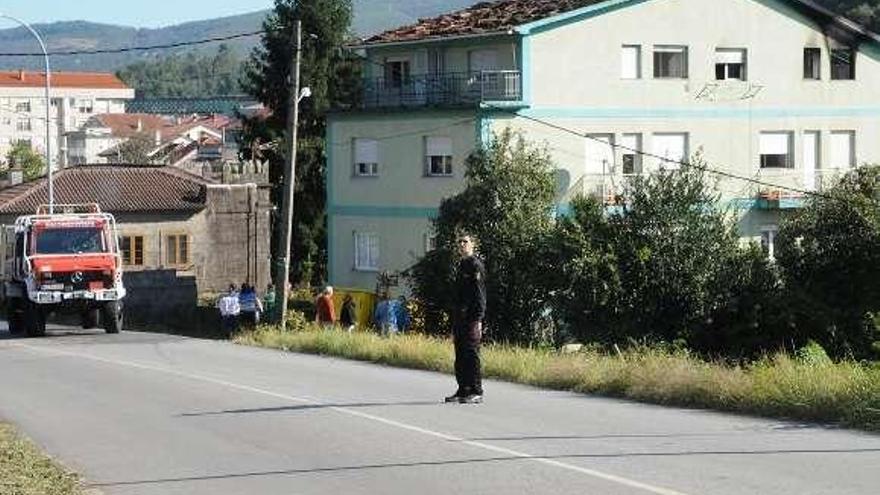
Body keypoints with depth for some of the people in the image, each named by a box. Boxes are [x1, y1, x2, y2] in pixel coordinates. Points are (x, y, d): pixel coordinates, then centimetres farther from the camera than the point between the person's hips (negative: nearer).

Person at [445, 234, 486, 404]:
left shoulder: (476, 265, -7)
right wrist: (454, 325, 20)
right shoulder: (461, 266, 20)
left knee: (471, 354, -9)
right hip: (459, 318, 9)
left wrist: (478, 320, -20)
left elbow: (480, 294, -13)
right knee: (460, 356, 10)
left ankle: (476, 392, -8)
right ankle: (463, 390, 15)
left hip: (471, 318, -9)